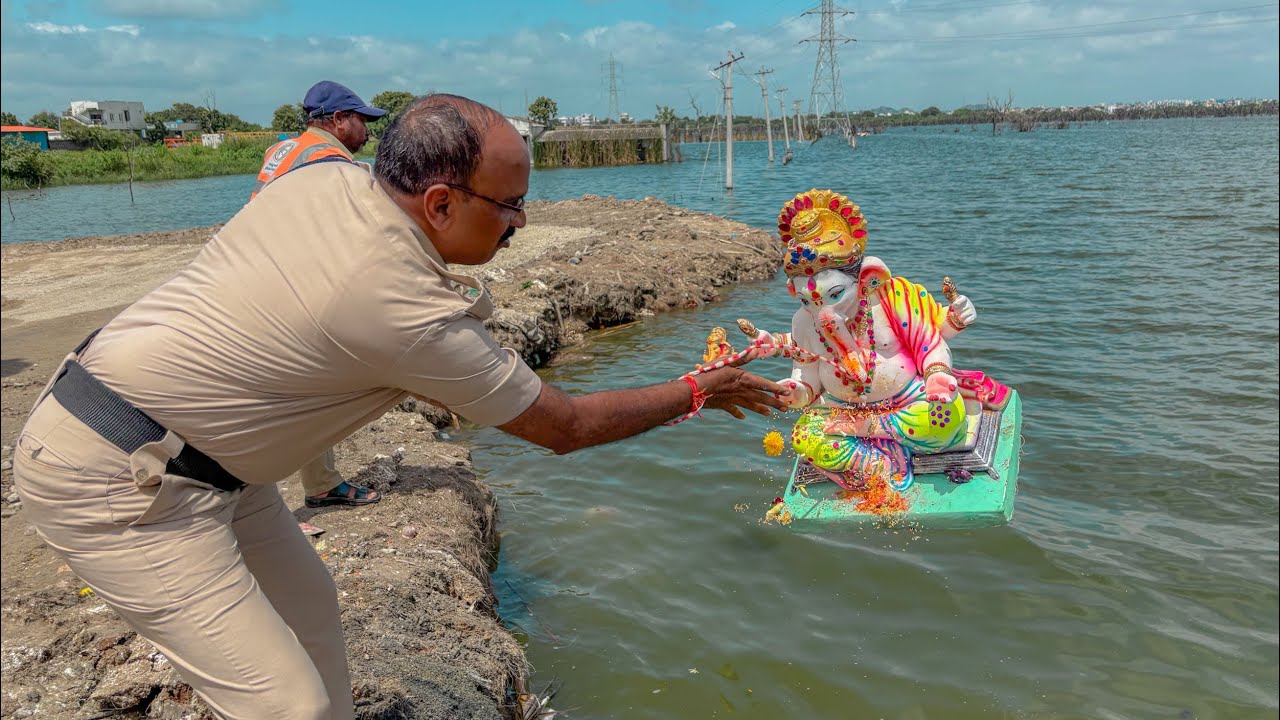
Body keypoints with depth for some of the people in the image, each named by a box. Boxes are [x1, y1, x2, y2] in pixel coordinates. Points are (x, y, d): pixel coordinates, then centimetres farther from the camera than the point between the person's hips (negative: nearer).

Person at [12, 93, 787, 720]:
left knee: (307, 604, 20)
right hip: (118, 483, -9)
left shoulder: (330, 177, -5)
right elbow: (564, 427, -14)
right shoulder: (413, 314, -26)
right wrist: (696, 392, -2)